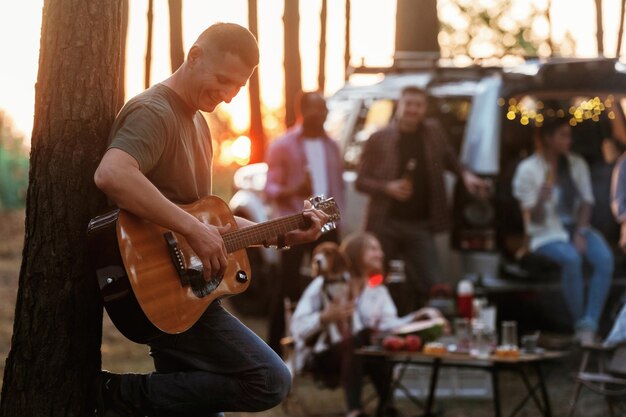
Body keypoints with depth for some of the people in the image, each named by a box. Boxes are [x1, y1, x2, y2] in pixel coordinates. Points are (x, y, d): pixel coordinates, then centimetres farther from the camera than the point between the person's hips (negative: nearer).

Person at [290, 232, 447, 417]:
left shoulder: (378, 290, 13)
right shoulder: (324, 284, -2)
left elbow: (389, 325, -7)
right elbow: (298, 327, -9)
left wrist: (420, 316, -21)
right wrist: (326, 317, -25)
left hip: (360, 358, 4)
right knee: (364, 335, -32)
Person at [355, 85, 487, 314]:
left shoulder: (433, 131, 7)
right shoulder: (378, 139, -1)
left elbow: (448, 157, 25)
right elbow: (360, 181, 2)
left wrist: (465, 174, 6)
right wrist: (387, 188, -15)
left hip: (419, 226, 2)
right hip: (386, 224, -2)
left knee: (431, 284, -6)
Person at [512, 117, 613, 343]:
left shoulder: (577, 164, 7)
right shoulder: (528, 169, -6)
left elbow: (586, 203, 6)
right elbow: (535, 218, -8)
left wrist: (580, 234, -10)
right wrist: (544, 192, -28)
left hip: (577, 228, 4)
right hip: (547, 234, -4)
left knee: (605, 258, -27)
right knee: (571, 258, -36)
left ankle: (589, 325, -28)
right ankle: (579, 323, -21)